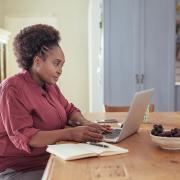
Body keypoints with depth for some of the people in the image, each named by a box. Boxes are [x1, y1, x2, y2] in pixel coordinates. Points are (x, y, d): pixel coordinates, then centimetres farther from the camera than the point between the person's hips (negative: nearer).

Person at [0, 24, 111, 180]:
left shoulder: (50, 86, 10)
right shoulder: (13, 89, -15)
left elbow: (69, 110, 16)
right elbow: (23, 137, -22)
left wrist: (85, 123, -7)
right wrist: (70, 134, -31)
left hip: (51, 160, 8)